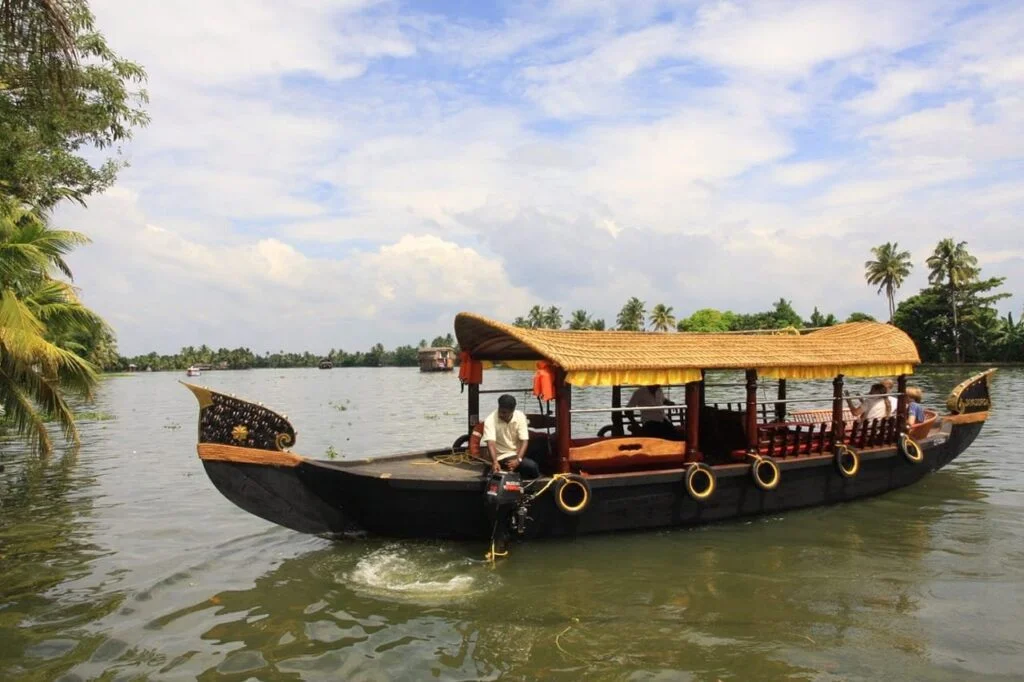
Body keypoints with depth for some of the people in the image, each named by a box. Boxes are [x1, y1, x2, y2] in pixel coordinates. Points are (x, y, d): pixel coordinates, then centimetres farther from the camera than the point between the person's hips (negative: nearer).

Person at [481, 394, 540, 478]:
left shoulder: (520, 417, -8)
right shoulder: (490, 420, -17)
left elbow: (524, 441, -12)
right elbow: (491, 443, -29)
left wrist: (518, 460, -27)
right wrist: (495, 462, -45)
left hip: (517, 454, 5)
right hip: (501, 457, -5)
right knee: (532, 467, -25)